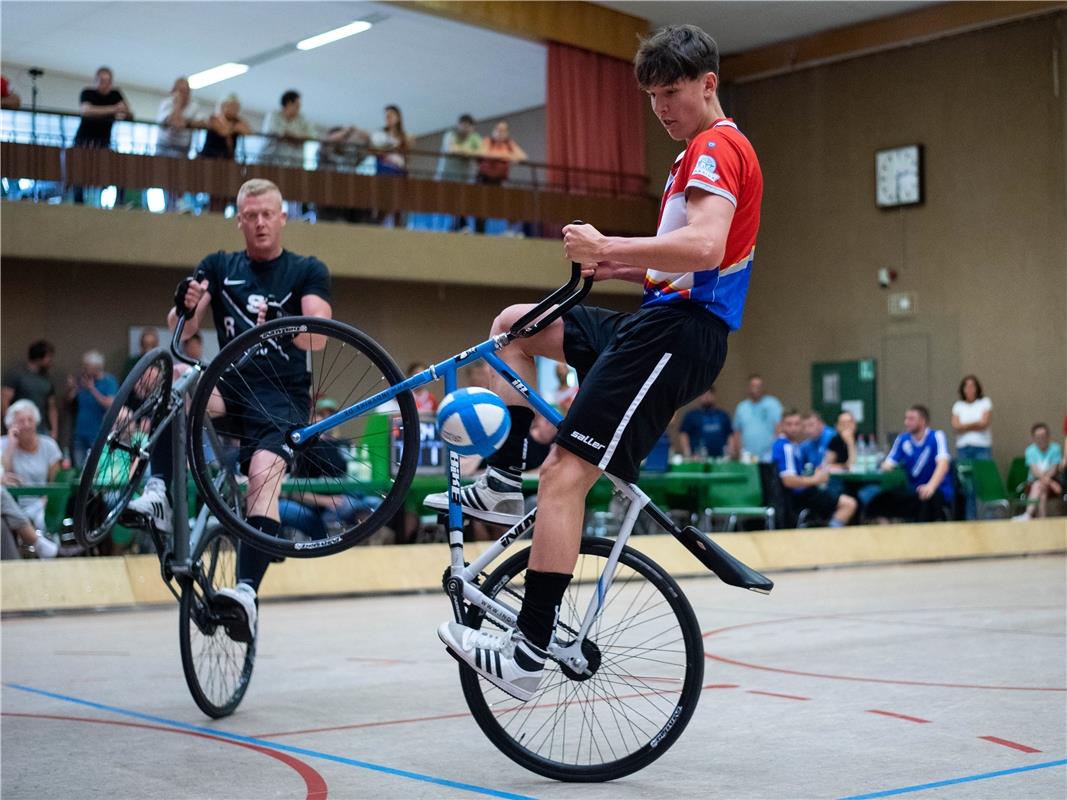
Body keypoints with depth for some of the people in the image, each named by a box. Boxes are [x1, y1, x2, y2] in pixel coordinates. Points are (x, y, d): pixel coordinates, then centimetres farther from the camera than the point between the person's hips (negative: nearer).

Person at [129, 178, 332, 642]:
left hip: (282, 396, -3)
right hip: (228, 390, 3)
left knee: (264, 474, -30)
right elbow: (181, 330, 1)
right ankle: (159, 492, -30)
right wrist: (184, 306, -23)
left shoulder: (307, 271, 6)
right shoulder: (219, 268, 13)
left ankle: (247, 592, -40)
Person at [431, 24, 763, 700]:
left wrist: (609, 247, -21)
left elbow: (703, 247, -27)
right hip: (659, 322, 11)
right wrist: (624, 266, 8)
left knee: (565, 473, -17)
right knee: (517, 323, 19)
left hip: (678, 334, -11)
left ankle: (528, 655, -18)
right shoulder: (702, 152, 24)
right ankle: (504, 482, 12)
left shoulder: (717, 146, -9)